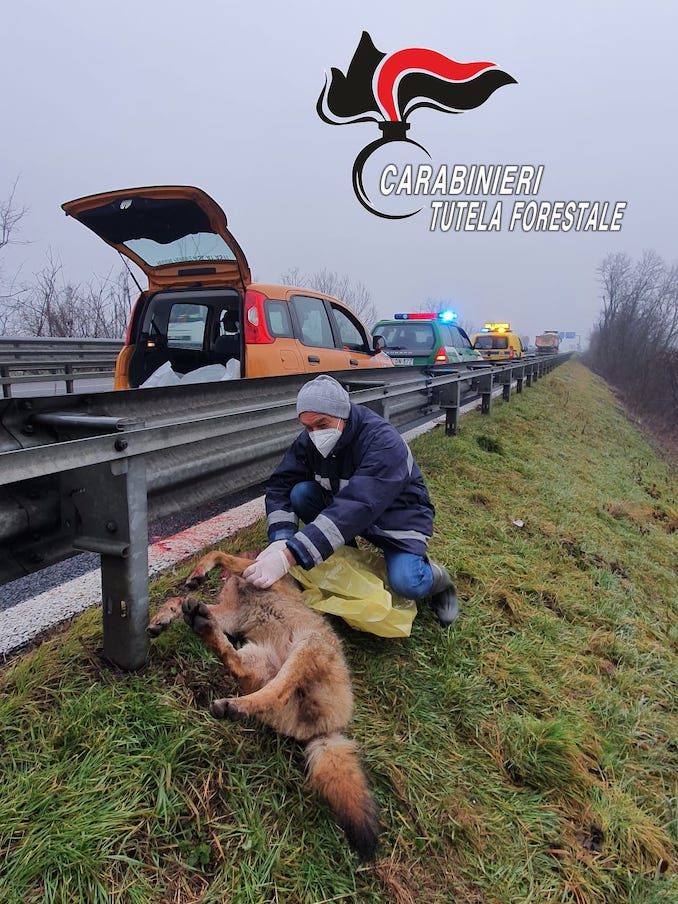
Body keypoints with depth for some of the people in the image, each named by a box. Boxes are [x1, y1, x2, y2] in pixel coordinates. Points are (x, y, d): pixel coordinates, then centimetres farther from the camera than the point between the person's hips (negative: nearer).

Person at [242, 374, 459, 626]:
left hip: (397, 516, -6)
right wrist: (281, 541, -32)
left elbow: (355, 509, -45)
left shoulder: (383, 442, -34)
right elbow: (280, 485, -12)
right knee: (300, 493, -19)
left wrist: (288, 557, -52)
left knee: (406, 585, -31)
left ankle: (437, 578, 7)